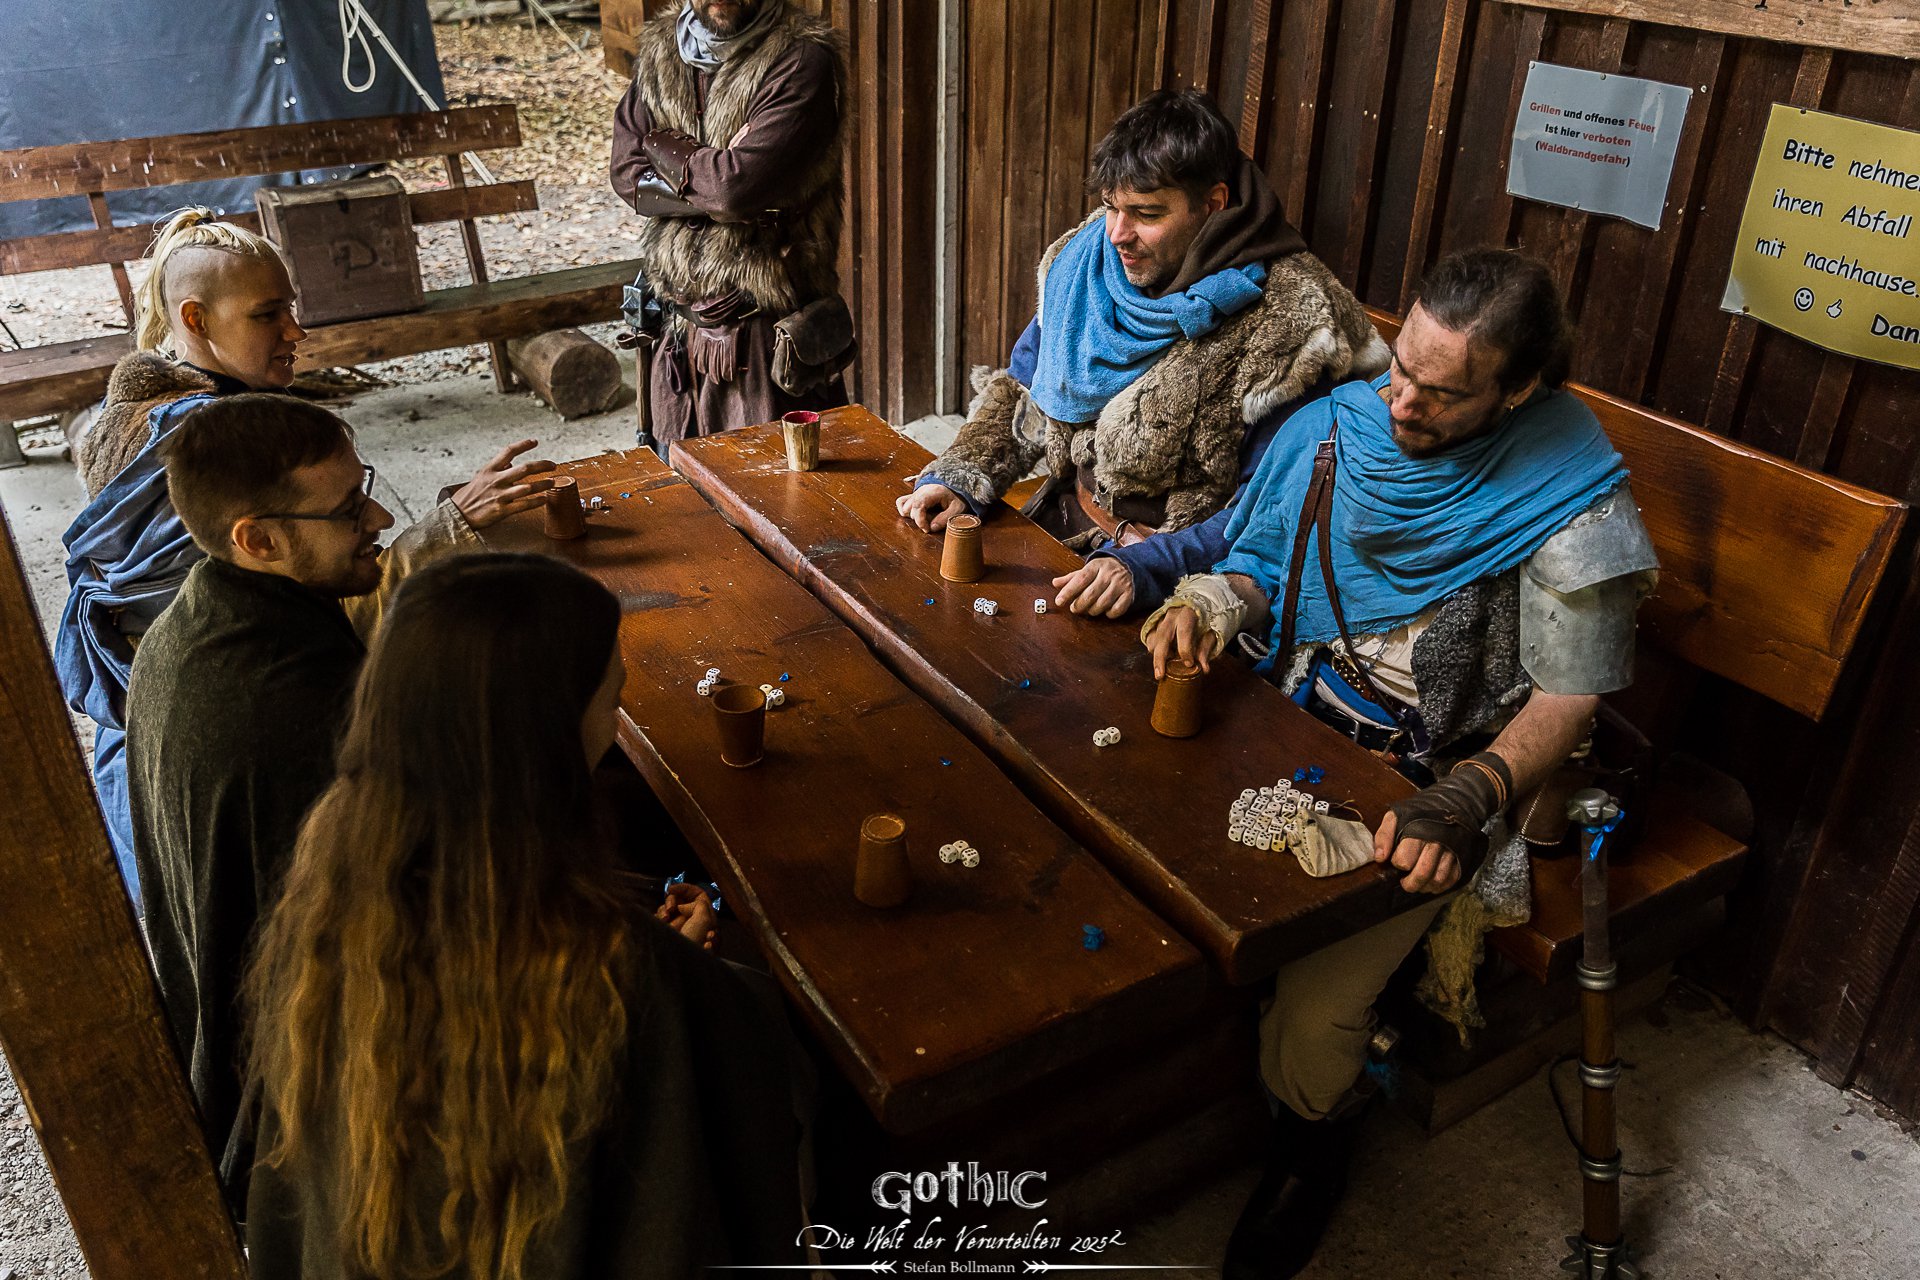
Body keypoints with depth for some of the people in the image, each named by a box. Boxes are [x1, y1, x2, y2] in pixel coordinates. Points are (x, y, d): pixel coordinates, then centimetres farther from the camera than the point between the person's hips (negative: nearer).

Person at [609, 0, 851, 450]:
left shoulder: (803, 59, -12)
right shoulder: (658, 50, 8)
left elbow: (742, 182, -23)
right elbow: (626, 174, -1)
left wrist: (665, 148, -5)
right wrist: (718, 197, -16)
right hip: (677, 325, 6)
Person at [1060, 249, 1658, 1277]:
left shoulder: (1572, 511, -16)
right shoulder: (1343, 425, -3)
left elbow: (1565, 702, -11)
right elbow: (1258, 557, 9)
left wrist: (1461, 804, -27)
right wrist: (1206, 603, -13)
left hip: (1428, 781, -5)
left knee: (1312, 1012, -21)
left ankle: (1311, 1149, 16)